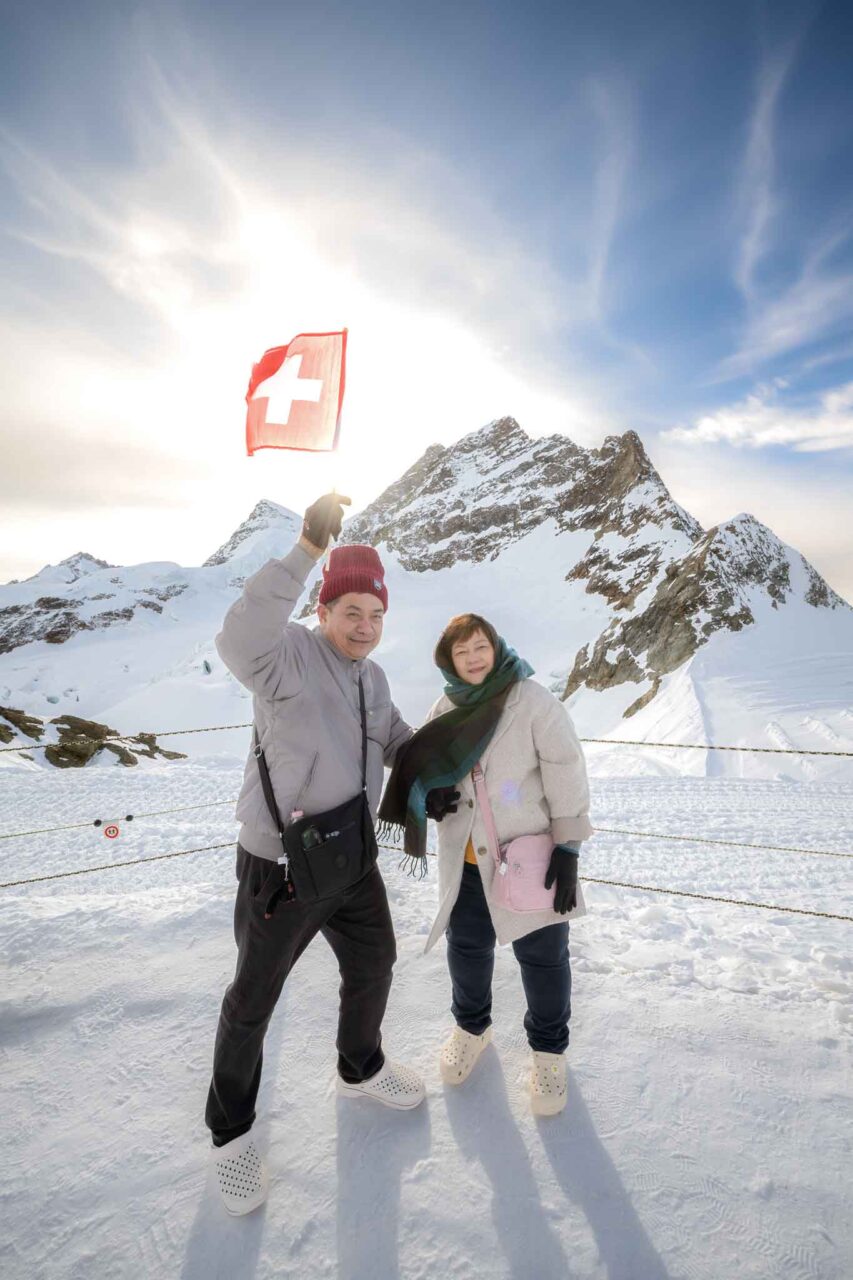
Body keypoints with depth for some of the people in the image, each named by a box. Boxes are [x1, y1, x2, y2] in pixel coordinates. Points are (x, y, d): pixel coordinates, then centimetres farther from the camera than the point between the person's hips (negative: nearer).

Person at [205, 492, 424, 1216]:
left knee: (373, 966, 25)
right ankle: (231, 1132, 39)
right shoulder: (291, 654, -20)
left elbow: (399, 742, 20)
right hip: (280, 868, -7)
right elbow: (240, 640, -43)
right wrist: (309, 550, -48)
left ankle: (361, 1069, 54)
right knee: (254, 1000, 12)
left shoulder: (372, 677, 5)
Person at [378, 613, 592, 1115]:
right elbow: (421, 768, 11)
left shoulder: (533, 701, -14)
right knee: (467, 948, 20)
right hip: (465, 860, 4)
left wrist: (568, 850, -14)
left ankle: (549, 1048, 39)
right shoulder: (445, 711, 1)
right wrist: (430, 795, -12)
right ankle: (472, 1027, 49)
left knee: (543, 955, 12)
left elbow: (566, 775, -13)